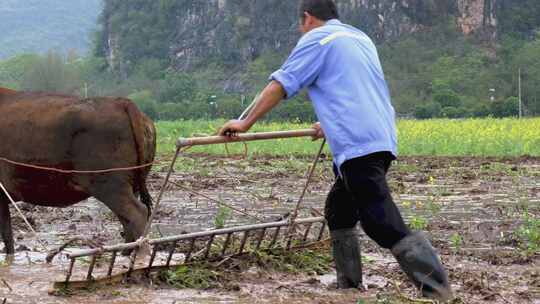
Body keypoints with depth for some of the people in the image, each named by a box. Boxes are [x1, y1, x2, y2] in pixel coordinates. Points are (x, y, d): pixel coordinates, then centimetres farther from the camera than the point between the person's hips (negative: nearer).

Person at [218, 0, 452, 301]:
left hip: (359, 146, -9)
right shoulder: (360, 37, 26)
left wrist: (245, 124, 5)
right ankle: (349, 287, 19)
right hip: (382, 139, 9)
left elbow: (280, 86, -2)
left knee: (385, 226, -14)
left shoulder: (317, 39, 3)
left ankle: (440, 293, -19)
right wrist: (331, 124, 49)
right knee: (339, 214, 19)